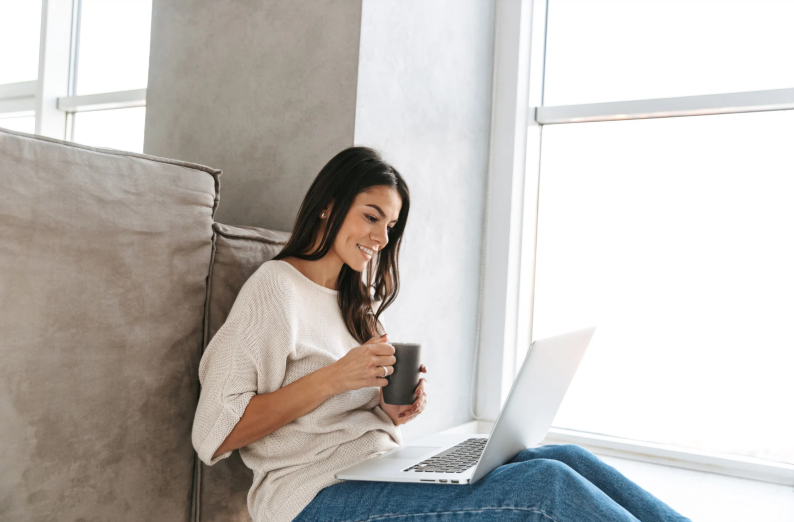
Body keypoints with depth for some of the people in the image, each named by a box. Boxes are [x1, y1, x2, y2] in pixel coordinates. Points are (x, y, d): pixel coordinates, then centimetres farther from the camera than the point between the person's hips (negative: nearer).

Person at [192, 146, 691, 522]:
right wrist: (333, 378, -18)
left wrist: (394, 407, -1)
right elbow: (215, 433, -12)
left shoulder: (353, 299, 20)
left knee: (567, 458, -12)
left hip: (386, 469, 8)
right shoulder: (276, 288, -5)